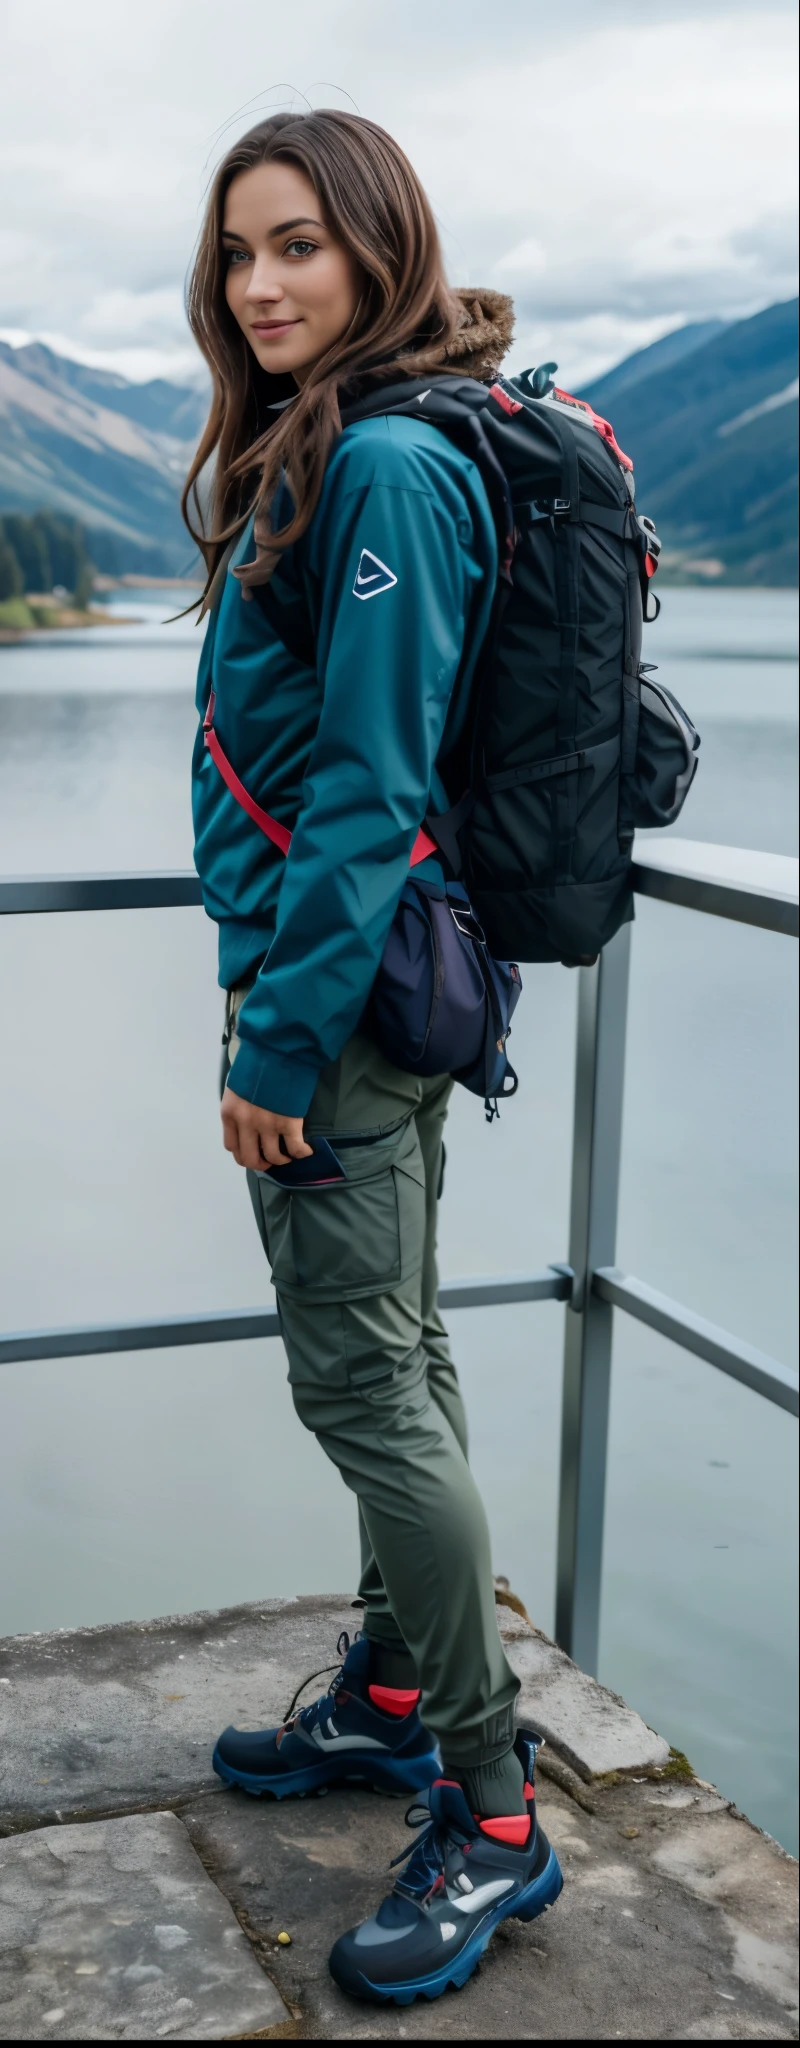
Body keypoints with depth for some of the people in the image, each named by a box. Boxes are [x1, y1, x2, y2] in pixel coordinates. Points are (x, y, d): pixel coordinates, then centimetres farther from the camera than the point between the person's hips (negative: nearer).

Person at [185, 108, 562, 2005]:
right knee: (398, 1350, 18)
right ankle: (396, 1695, 35)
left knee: (362, 1381, -4)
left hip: (348, 991, -10)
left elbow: (365, 786, -22)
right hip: (387, 982, 10)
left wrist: (280, 1039, -18)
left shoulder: (384, 466, -18)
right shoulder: (319, 449, 13)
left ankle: (494, 1815, 9)